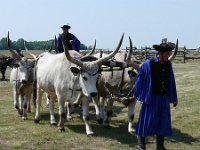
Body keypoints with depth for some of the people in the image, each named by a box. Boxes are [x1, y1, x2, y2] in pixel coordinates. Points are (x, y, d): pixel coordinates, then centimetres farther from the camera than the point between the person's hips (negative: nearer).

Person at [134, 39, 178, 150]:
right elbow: (139, 79, -7)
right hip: (151, 98, -5)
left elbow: (171, 82, 8)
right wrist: (138, 95, -5)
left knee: (163, 121, 7)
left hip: (164, 98, 5)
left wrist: (174, 98, 11)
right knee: (147, 120, 6)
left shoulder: (168, 64, 2)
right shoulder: (148, 64, -14)